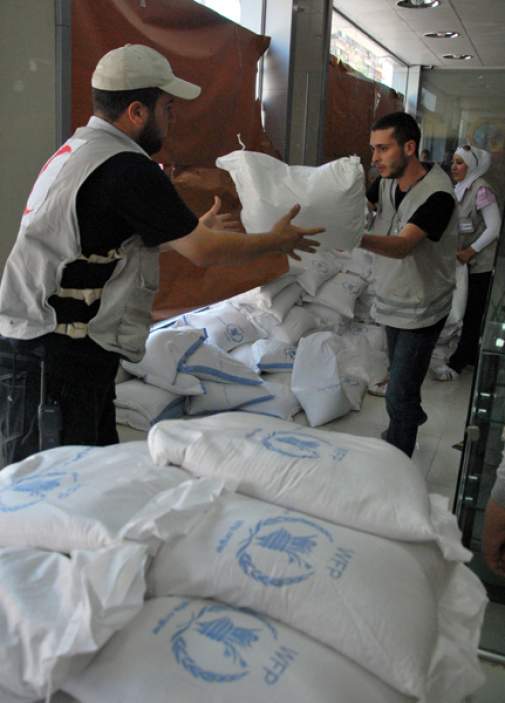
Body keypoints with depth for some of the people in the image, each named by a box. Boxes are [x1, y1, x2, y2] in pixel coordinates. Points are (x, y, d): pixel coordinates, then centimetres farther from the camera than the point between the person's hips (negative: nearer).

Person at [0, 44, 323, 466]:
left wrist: (195, 229, 30)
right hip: (52, 358, -10)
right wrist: (277, 241, 4)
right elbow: (203, 252, -12)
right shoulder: (125, 167, -17)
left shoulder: (77, 149, 15)